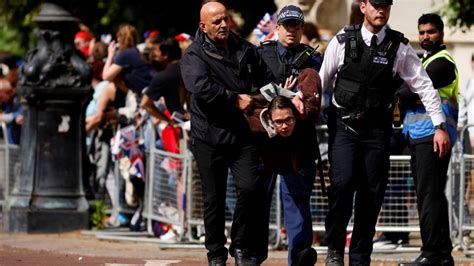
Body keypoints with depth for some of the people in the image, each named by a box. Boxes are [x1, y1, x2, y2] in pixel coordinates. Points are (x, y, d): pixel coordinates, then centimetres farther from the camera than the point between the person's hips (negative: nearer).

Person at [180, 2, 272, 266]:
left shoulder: (245, 50, 10)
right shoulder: (195, 55, -4)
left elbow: (266, 79, 19)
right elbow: (201, 86, -21)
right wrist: (236, 99, -16)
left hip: (242, 133, 3)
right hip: (210, 136, -3)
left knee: (250, 188, -12)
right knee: (214, 198, 5)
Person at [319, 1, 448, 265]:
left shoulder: (399, 47, 1)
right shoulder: (343, 41, 0)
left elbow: (424, 86, 4)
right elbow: (320, 81, 8)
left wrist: (440, 126, -1)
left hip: (377, 129, 1)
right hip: (343, 124, -1)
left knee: (372, 194, 1)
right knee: (342, 183, -18)